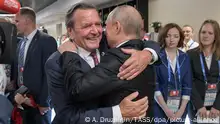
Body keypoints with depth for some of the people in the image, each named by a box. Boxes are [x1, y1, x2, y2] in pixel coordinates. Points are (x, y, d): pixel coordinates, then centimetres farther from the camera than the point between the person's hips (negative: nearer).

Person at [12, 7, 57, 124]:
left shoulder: (47, 41, -13)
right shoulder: (21, 43, 11)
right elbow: (18, 70, 16)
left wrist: (43, 102, -16)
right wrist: (16, 93, 7)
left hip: (38, 100, -7)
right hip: (22, 99, 7)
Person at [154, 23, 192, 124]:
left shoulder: (185, 58, 3)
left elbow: (187, 85, 2)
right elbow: (154, 84, -10)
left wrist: (182, 109, -6)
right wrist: (166, 108, -14)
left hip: (180, 108, 3)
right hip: (160, 107, -3)